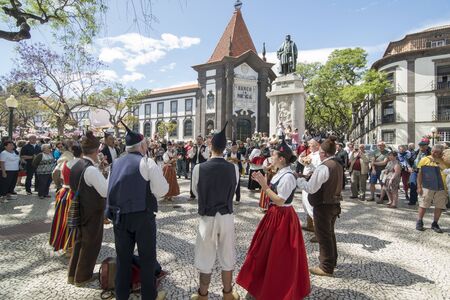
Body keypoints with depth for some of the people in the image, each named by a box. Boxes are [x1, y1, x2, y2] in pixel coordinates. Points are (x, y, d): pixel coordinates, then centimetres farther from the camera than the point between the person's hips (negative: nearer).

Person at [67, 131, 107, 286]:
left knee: (79, 241, 23)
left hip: (79, 211, 8)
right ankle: (83, 276, 27)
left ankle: (72, 274, 37)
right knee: (90, 244, 11)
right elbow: (106, 191, -27)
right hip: (92, 212, -8)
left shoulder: (76, 166, 1)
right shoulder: (92, 169, -26)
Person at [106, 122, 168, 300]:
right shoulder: (146, 162, -10)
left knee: (123, 257, 18)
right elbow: (162, 190, -13)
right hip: (142, 215, -5)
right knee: (147, 257, 10)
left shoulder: (115, 164, 8)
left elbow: (109, 189, 14)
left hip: (118, 216, 6)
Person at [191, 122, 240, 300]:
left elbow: (195, 192, 0)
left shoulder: (199, 168, -15)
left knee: (206, 260, 15)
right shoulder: (234, 169, -10)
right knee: (227, 258, 18)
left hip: (207, 218, -1)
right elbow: (233, 191, 4)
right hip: (227, 217, 2)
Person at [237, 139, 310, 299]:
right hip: (275, 214, 10)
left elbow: (279, 201, -24)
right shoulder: (280, 173, 6)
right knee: (268, 249, 23)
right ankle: (266, 281, 43)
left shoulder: (288, 177, -24)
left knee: (279, 255, 8)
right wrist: (262, 182, -1)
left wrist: (264, 185, -24)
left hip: (283, 217, -10)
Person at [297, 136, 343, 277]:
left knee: (323, 236, 5)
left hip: (323, 206, -9)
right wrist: (312, 177, 11)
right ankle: (332, 261, 40)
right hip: (335, 204, 9)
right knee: (330, 233, 23)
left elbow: (311, 188, -23)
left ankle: (326, 267, 18)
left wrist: (298, 179, -11)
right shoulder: (338, 165, 7)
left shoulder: (323, 167, -23)